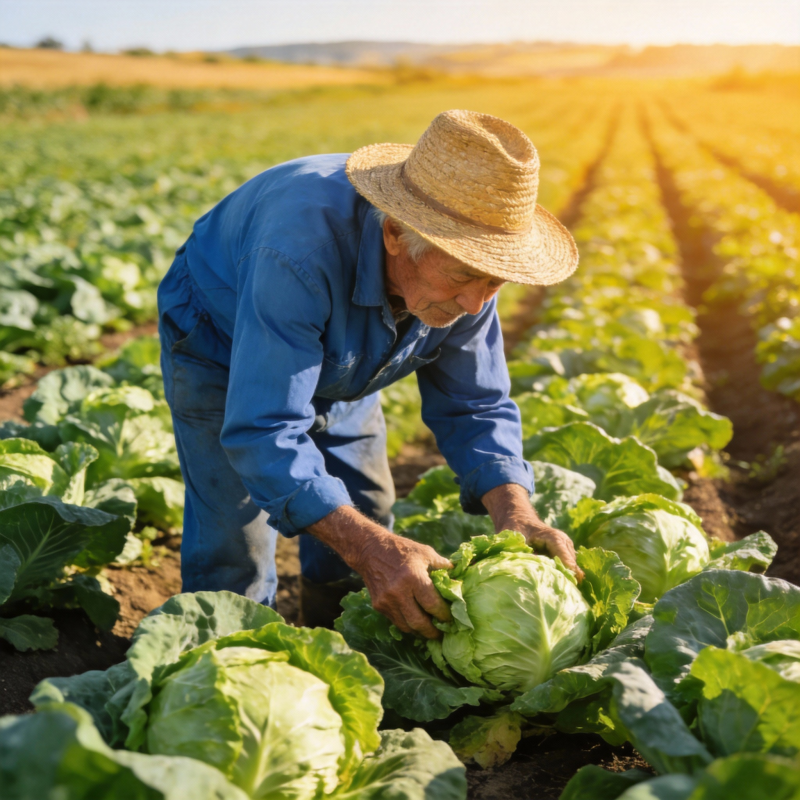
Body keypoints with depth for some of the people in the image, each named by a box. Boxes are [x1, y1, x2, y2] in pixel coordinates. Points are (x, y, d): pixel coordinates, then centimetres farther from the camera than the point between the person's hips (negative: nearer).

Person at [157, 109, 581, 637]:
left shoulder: (465, 262, -26)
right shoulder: (301, 253, -47)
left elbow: (474, 406, -16)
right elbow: (262, 432, -46)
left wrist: (514, 512, -34)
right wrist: (371, 551, -54)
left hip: (338, 366, 6)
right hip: (222, 351, -5)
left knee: (367, 515, 9)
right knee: (234, 540, -13)